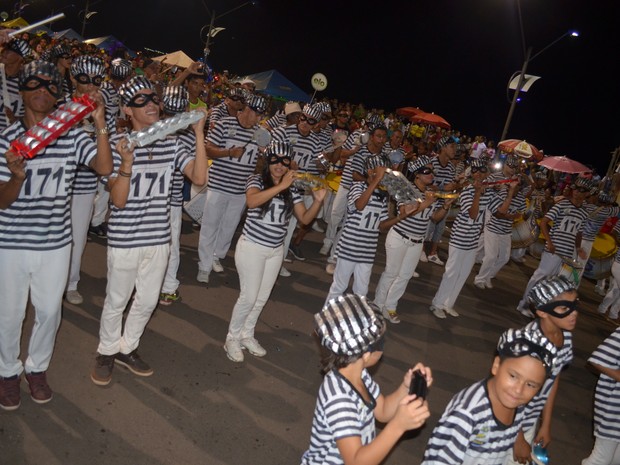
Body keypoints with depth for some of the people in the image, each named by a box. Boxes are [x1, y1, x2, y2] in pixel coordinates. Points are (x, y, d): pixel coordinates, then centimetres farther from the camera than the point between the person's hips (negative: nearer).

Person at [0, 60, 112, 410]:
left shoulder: (73, 136, -3)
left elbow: (105, 168, -19)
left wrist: (100, 125, -27)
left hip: (56, 242, 1)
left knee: (50, 311, 14)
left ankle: (37, 367, 39)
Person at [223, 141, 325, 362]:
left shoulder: (292, 189, 2)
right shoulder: (257, 180, -11)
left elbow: (305, 219, 1)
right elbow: (252, 201, -33)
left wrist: (318, 201, -16)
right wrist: (281, 186, -37)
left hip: (276, 251, 5)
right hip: (252, 247, -5)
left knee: (262, 298, 14)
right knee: (249, 296, -1)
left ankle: (247, 335, 33)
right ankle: (232, 338, 20)